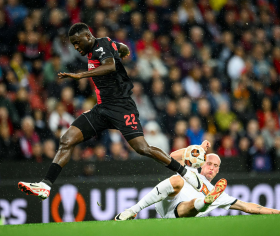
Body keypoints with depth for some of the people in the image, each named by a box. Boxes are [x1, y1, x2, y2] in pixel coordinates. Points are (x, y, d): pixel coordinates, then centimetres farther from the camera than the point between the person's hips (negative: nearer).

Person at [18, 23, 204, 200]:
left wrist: (81, 75, -40)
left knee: (142, 148, -17)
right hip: (102, 109, 9)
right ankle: (46, 186, -8)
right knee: (66, 141, -5)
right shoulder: (104, 44, 14)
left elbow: (111, 66, -34)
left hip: (121, 107, -9)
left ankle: (186, 173, 0)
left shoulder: (101, 46, -12)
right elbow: (124, 49, 33)